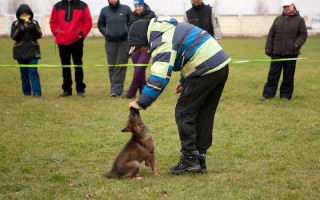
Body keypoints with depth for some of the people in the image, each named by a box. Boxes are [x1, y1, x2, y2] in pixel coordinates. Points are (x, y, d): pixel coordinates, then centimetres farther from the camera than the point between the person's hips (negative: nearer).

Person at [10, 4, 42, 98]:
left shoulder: (34, 23, 5)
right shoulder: (15, 24, 5)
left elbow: (39, 35, -4)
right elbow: (14, 36, -5)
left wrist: (32, 26, -19)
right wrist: (21, 28, -19)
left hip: (33, 51, -1)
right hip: (20, 51, 1)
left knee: (33, 72, -11)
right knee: (24, 73, 5)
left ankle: (37, 92, -15)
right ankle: (26, 92, 13)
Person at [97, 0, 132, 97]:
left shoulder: (126, 9, 1)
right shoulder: (104, 10, 5)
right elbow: (100, 25, 16)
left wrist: (128, 34, -5)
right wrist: (106, 33, 2)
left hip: (124, 42, -2)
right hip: (110, 42, 2)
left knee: (120, 65, -8)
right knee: (112, 66, 4)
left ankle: (116, 89, -10)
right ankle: (116, 89, 12)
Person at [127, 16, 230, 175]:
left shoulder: (161, 42, -12)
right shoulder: (171, 28, 20)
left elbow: (159, 77, -21)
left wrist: (141, 103, -19)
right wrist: (184, 81, 26)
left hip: (205, 70, -10)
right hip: (222, 65, 10)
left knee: (184, 112, 0)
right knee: (204, 115, 14)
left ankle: (189, 159, 0)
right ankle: (200, 160, 17)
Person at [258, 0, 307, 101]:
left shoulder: (299, 20, 3)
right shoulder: (278, 19, 11)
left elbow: (303, 35, 0)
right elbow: (271, 35, 12)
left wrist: (297, 44, -16)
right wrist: (268, 48, 4)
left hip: (291, 54, -2)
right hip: (277, 53, 2)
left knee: (288, 76, 4)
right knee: (273, 74, 2)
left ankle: (285, 95, 12)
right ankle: (267, 94, 2)